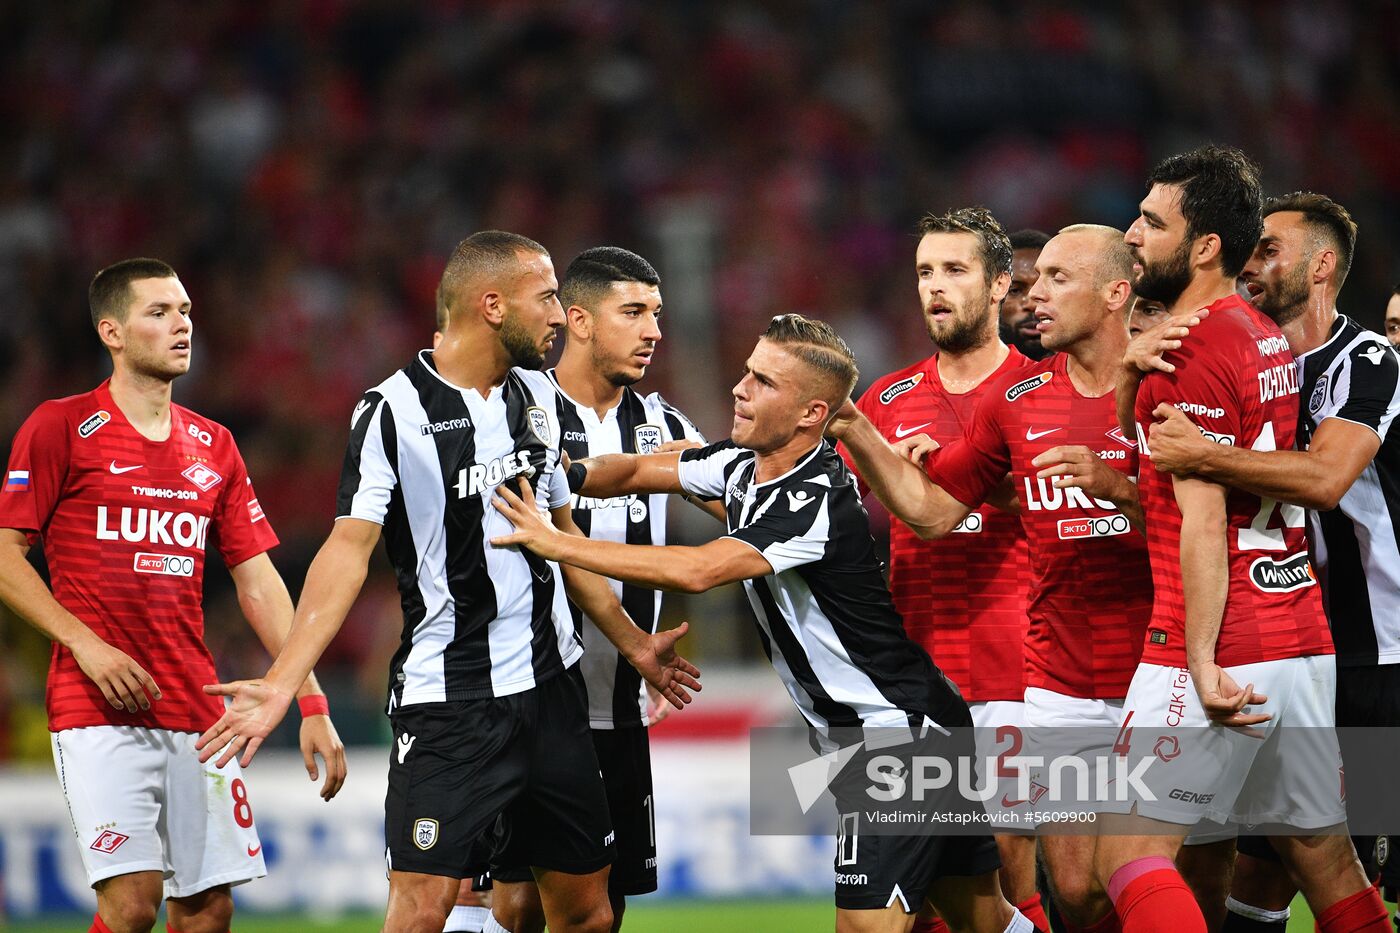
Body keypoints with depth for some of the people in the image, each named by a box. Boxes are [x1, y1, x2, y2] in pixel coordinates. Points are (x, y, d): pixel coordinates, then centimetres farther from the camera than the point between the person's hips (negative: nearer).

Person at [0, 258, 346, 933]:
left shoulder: (213, 446, 14)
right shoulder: (60, 427, -1)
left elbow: (258, 583, 14)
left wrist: (311, 703, 7)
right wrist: (84, 642, -13)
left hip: (196, 712, 5)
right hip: (99, 708, -5)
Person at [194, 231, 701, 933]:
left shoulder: (538, 395, 10)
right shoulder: (392, 411, -10)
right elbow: (349, 547, -15)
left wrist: (633, 644, 28)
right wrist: (281, 681, -25)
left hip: (551, 686, 6)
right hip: (445, 703, -6)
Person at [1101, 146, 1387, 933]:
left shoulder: (1195, 355, -12)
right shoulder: (1269, 339, 15)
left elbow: (1203, 524, -18)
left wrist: (1202, 661, -21)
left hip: (1224, 657, -9)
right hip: (1304, 643, 9)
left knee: (1129, 852, -9)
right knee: (1324, 858, 11)